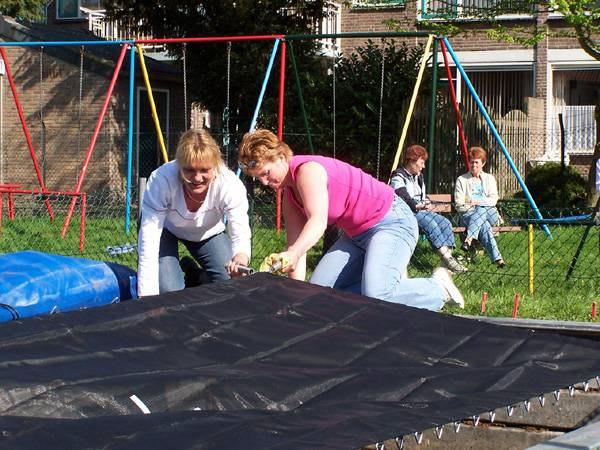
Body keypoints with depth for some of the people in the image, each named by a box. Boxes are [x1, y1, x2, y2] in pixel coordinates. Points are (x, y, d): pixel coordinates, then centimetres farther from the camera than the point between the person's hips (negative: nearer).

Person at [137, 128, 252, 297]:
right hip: (165, 230, -2)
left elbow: (240, 234, -40)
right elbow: (148, 244, -39)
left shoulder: (230, 185, -35)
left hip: (208, 233, 2)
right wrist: (148, 299, -45)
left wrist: (241, 257, -67)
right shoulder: (161, 180, -39)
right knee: (170, 292, -22)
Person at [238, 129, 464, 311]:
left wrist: (292, 254, -55)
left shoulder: (307, 169, -21)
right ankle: (393, 283, 8)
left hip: (391, 221, -10)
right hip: (357, 234, 10)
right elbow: (296, 243, 2)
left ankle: (438, 287, -3)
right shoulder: (289, 195, 7)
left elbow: (318, 221, -38)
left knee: (376, 295, -30)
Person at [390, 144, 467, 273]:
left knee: (445, 223, -16)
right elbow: (403, 199, -18)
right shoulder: (398, 177, -6)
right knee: (431, 223, -33)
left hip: (422, 211, 9)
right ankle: (447, 258, -37)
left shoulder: (419, 176, 23)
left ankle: (448, 257, -27)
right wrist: (419, 206, -24)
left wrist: (428, 204, 1)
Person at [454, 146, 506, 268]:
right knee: (484, 226, -38)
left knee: (482, 210, -38)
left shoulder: (489, 178, 19)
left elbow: (493, 200, 4)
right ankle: (497, 258, -52)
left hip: (490, 215, 2)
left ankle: (469, 240, -53)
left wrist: (476, 202, -10)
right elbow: (459, 205, 3)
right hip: (468, 215, -2)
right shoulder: (461, 180, 13)